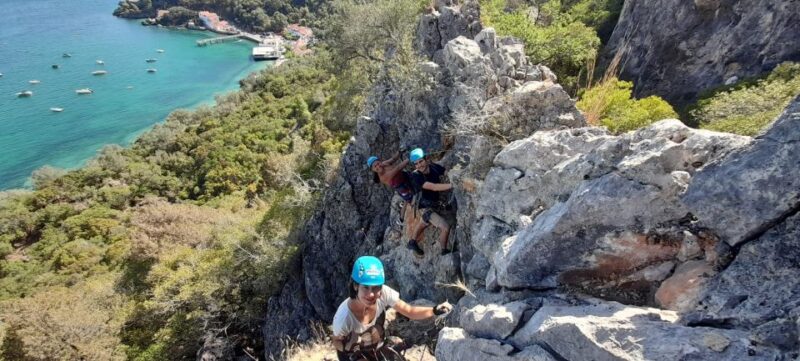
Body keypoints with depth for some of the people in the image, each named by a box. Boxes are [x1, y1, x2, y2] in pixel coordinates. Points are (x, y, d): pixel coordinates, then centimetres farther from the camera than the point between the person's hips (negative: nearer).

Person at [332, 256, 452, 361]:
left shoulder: (384, 293, -28)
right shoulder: (344, 316, -35)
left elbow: (410, 311, -17)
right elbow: (337, 341, -15)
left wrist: (434, 310, -33)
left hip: (378, 349, 4)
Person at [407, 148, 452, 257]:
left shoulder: (433, 167, -15)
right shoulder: (416, 176, -31)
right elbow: (434, 187, -41)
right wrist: (454, 185, -47)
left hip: (435, 203, 7)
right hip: (425, 207, -7)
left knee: (425, 223, 30)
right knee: (445, 227, -13)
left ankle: (412, 243, 56)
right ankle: (444, 250, 15)